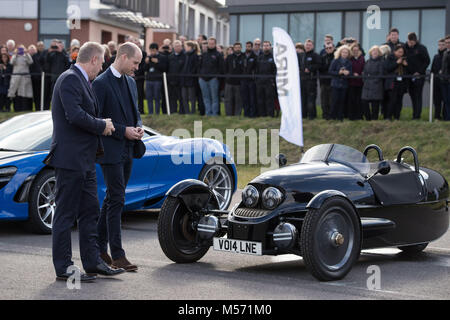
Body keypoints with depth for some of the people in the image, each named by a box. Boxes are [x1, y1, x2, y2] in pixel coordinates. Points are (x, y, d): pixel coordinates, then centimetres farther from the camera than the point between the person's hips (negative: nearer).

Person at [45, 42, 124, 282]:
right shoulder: (70, 79, -13)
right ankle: (63, 268, 4)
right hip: (70, 159, -10)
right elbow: (75, 115, -23)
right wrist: (102, 125, -10)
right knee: (66, 214, -2)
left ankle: (92, 262, 20)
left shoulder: (82, 81, 18)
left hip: (85, 160, 10)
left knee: (89, 212, 13)